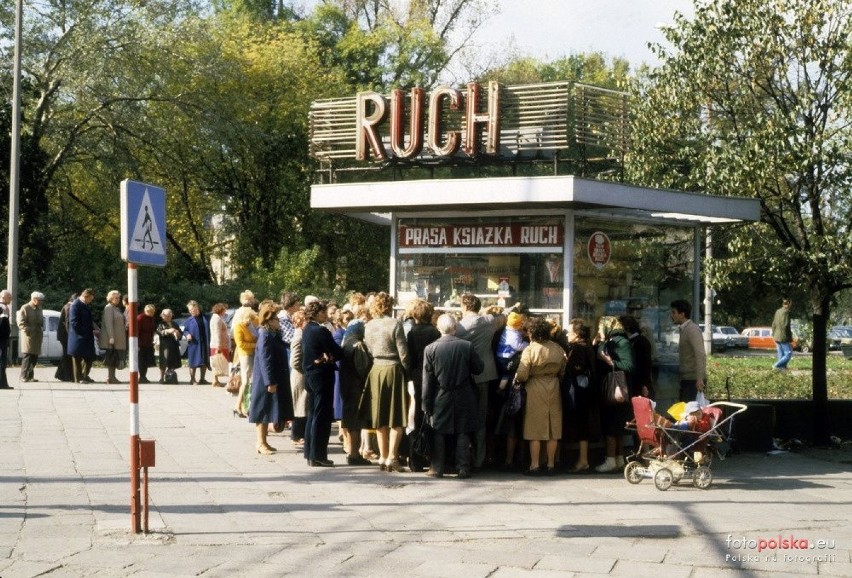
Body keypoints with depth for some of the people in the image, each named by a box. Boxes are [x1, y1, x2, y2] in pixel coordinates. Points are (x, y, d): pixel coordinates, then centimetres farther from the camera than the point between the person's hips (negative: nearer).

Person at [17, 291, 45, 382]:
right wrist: (28, 331, -17)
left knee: (34, 357, 6)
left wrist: (41, 329, 10)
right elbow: (21, 323, -11)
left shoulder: (39, 309, 17)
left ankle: (30, 376, 12)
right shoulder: (25, 308, -6)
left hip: (38, 336, 7)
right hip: (29, 336, -7)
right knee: (28, 356, -9)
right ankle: (24, 376, -5)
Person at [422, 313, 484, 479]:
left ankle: (437, 468, 9)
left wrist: (426, 404, 0)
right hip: (463, 397, 0)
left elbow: (427, 379, -5)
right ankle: (463, 468, 6)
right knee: (463, 434, 7)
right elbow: (478, 368, 1)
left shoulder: (430, 349, -8)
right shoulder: (467, 346, -9)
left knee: (439, 434, 9)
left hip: (441, 398, 0)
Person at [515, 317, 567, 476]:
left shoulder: (530, 350, -13)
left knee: (535, 429, 3)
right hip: (554, 389, 4)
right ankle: (551, 465, 16)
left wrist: (516, 377, 5)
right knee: (553, 428, 11)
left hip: (535, 391, -4)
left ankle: (535, 465, 3)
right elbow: (563, 371, 6)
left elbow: (522, 376, -16)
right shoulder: (558, 349, 0)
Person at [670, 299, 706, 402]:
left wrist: (699, 378, -27)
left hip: (693, 379, -9)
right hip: (686, 378, 9)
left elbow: (700, 355, -21)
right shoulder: (683, 330, 16)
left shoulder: (692, 329, -12)